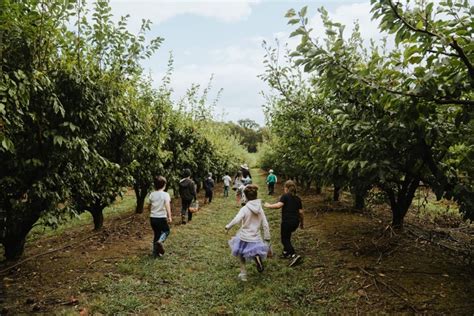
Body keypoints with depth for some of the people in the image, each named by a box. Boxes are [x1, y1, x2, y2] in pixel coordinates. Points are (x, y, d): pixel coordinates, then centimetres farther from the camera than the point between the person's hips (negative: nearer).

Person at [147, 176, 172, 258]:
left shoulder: (152, 194, 5)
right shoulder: (165, 194, -9)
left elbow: (149, 206, 16)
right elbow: (167, 206, -21)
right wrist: (169, 217, -22)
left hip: (152, 218, 5)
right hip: (161, 218, -4)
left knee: (156, 234, 16)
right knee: (166, 230, 17)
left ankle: (155, 252, 18)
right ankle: (160, 241, -11)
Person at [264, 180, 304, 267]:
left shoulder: (285, 196, -5)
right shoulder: (297, 198, 11)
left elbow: (279, 205, -22)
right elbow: (301, 212, 9)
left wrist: (269, 205, -9)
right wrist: (301, 222, 20)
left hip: (287, 221, -7)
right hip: (295, 222, 7)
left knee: (284, 240, 2)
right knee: (287, 236, 27)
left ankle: (294, 255, -14)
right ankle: (286, 252, 34)